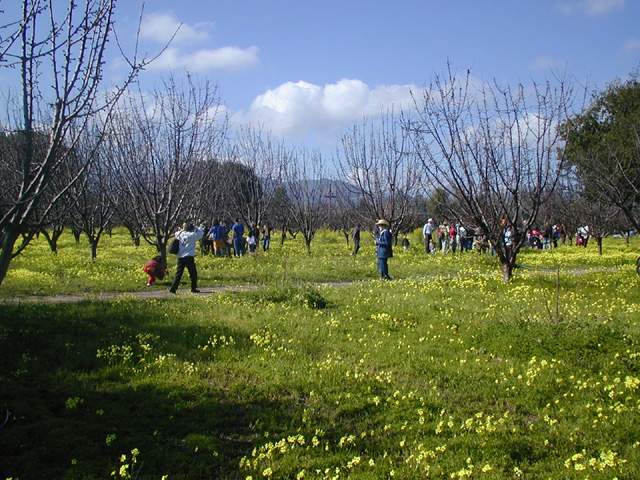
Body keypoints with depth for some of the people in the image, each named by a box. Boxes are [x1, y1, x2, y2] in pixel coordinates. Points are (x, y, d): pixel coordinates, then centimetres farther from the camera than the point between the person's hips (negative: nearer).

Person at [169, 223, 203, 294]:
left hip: (180, 257, 5)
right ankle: (194, 288, 12)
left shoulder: (181, 234, 8)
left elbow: (176, 233, 29)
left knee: (178, 273, 6)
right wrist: (195, 227, 11)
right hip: (189, 257, -5)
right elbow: (201, 233, 2)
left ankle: (173, 288, -2)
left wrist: (183, 230, 22)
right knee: (193, 273, 8)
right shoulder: (192, 235, -7)